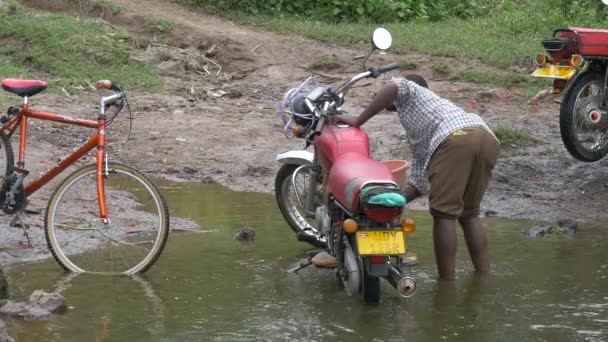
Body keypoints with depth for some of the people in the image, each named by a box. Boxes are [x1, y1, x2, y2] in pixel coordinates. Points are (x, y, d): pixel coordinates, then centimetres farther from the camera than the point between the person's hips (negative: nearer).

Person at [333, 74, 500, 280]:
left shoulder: (411, 92, 28)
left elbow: (394, 87, 1)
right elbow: (417, 184, 34)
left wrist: (357, 122, 6)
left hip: (456, 139, -8)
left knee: (444, 214, -1)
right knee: (469, 214, 20)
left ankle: (447, 284, 0)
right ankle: (484, 277, 17)